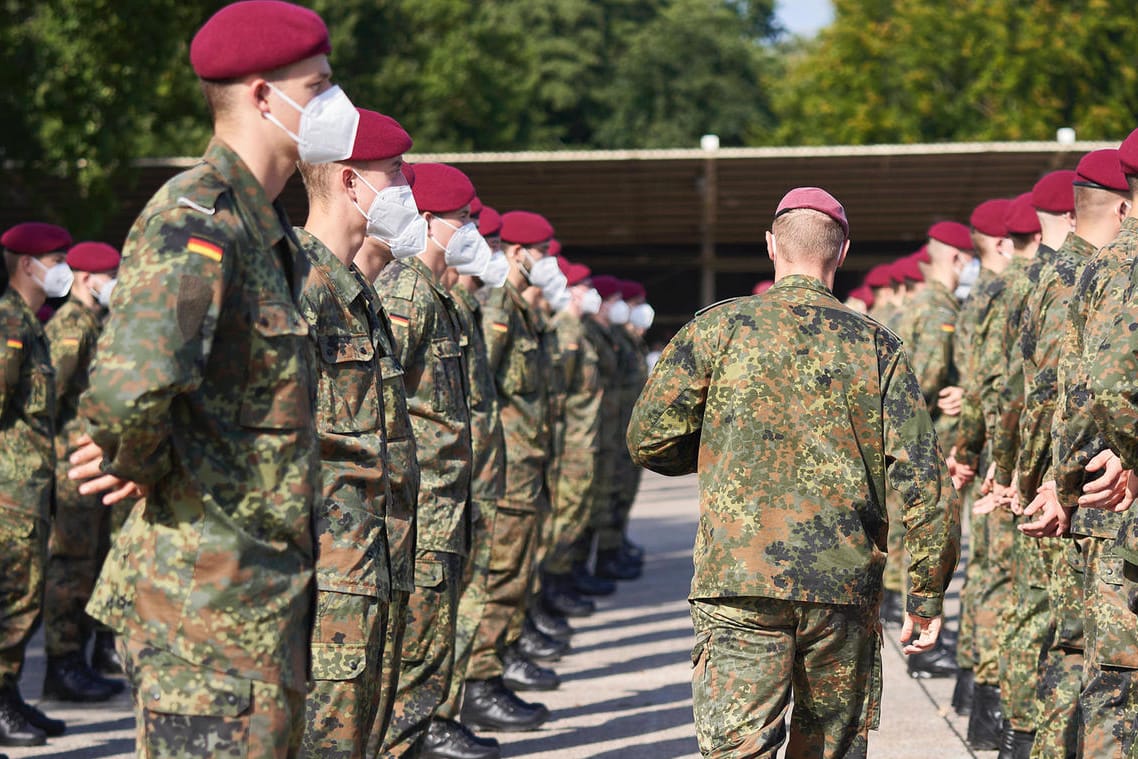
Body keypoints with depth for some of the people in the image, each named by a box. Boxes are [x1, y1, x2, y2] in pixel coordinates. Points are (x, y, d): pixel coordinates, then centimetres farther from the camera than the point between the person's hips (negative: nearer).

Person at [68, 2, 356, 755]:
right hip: (210, 594, -10)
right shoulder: (196, 219, -17)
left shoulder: (269, 231, 15)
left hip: (271, 591, 10)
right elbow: (129, 387, -34)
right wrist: (145, 465, -15)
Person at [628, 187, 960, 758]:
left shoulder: (717, 329, 1)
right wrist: (927, 595, 6)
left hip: (739, 585, -2)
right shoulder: (877, 347, 5)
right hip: (845, 591, 2)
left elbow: (649, 441, 2)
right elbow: (924, 481, 0)